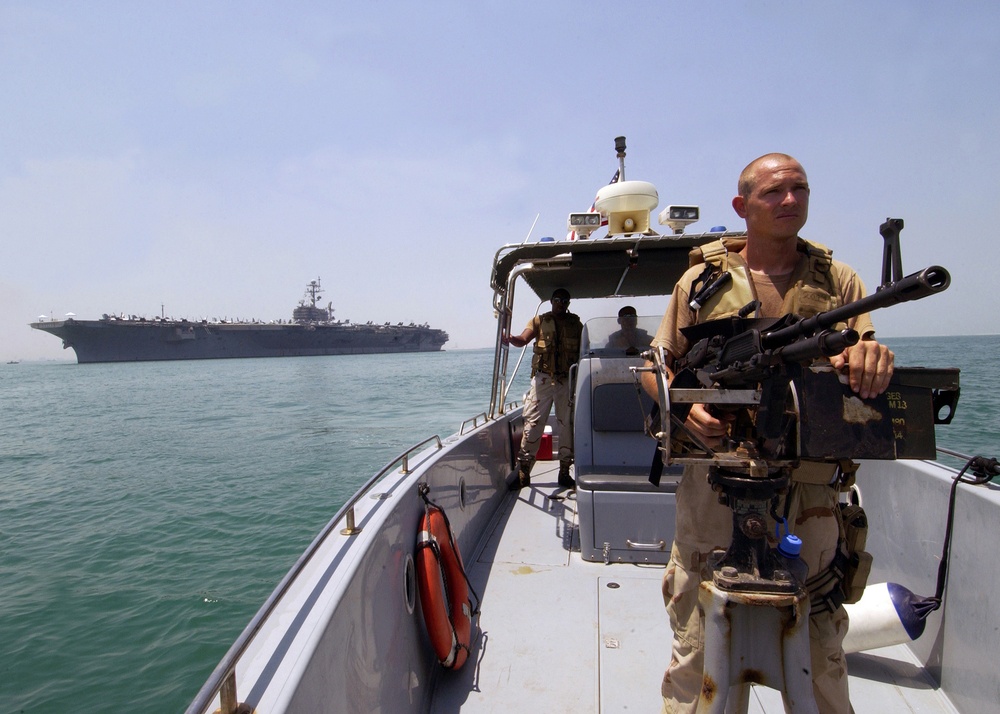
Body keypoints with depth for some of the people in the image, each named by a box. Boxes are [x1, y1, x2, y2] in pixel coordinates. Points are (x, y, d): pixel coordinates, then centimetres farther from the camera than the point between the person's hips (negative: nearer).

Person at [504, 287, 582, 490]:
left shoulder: (575, 323, 12)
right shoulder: (539, 321, 8)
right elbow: (523, 339, -6)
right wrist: (511, 338, -29)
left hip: (567, 380, 2)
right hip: (543, 378, -2)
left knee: (567, 425, 5)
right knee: (532, 423, -5)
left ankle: (564, 473, 15)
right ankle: (523, 472, 0)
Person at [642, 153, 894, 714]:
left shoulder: (837, 280, 9)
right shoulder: (704, 279, 5)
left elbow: (870, 370, 2)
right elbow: (656, 367, 6)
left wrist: (871, 357, -22)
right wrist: (687, 406, -14)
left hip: (811, 496, 2)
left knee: (820, 655, 14)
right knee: (697, 646, 8)